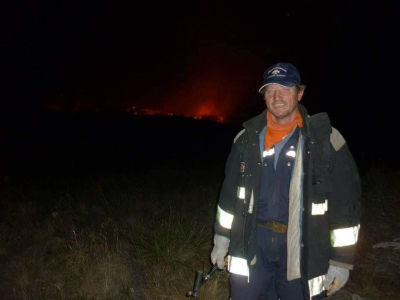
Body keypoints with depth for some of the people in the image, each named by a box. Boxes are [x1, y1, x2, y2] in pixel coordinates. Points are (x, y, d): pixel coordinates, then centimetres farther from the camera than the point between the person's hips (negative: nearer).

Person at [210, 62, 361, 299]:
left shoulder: (326, 139, -8)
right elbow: (230, 191, 7)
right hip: (253, 245, 3)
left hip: (303, 249, -2)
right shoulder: (247, 137, 1)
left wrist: (342, 259, -5)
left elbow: (346, 202, -6)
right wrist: (222, 238, 9)